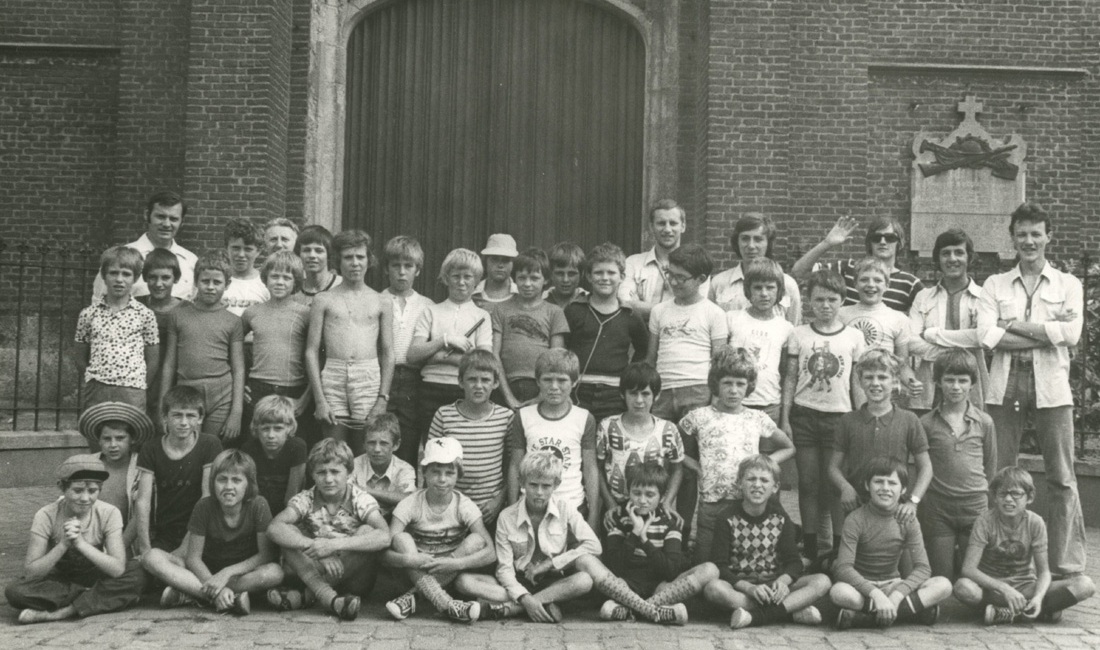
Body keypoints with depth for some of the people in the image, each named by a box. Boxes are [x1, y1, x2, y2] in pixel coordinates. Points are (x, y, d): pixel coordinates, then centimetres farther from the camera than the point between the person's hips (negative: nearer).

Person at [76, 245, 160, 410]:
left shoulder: (144, 315, 2)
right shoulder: (89, 314, 6)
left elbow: (153, 361, 5)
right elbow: (81, 360, 13)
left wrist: (139, 387, 1)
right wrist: (93, 381, 5)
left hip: (132, 392, -1)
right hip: (96, 392, 2)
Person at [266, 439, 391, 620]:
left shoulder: (360, 500, -10)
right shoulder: (305, 500, -5)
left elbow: (385, 537, -29)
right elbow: (274, 528, -23)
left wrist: (334, 545, -39)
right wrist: (313, 546, -38)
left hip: (351, 577, -2)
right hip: (312, 573, 2)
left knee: (367, 531, -27)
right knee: (289, 532, -18)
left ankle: (307, 595, -23)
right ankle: (328, 597, -31)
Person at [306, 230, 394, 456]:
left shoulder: (382, 303, 9)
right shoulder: (324, 301, 7)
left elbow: (388, 354, 8)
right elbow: (311, 351, 5)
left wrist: (383, 399, -1)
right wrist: (319, 400, -3)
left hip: (369, 380, 0)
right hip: (332, 380, 0)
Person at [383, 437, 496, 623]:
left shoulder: (464, 506, -12)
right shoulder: (411, 504, -13)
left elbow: (490, 552, -21)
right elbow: (386, 551, -21)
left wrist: (456, 563, -36)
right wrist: (407, 560, -42)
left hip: (451, 574, 0)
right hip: (416, 572, 0)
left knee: (476, 540, -24)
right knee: (402, 539, -26)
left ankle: (412, 596, -25)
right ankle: (448, 605, -38)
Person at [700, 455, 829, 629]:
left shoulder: (780, 517, 6)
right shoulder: (728, 518, -4)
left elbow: (793, 561, 3)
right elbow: (719, 565, -10)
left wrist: (783, 580, -22)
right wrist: (749, 588, -27)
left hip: (773, 584, 3)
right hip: (738, 585, -3)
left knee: (822, 581, -20)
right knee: (713, 587, -37)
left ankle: (757, 616, -32)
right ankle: (792, 611, -31)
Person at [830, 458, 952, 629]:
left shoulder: (908, 521, -2)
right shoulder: (856, 520, -12)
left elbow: (922, 568, -10)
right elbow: (844, 568, -22)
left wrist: (897, 594, -28)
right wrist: (876, 594, -36)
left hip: (893, 585, 4)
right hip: (862, 586, -4)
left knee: (943, 585, -22)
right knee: (839, 592, -38)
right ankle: (917, 610, -29)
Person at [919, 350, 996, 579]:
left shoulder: (984, 422, 3)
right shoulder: (926, 423, 0)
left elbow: (990, 467, 12)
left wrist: (979, 492, 8)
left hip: (975, 508, 1)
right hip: (937, 509, -1)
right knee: (941, 581, 3)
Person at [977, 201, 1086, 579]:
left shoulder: (1068, 285, 10)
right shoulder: (995, 285, 10)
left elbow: (1072, 334, -7)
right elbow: (987, 336, -5)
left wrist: (1016, 325, -7)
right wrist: (1046, 334, -8)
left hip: (1051, 388, 0)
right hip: (1004, 386, 1)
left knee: (1061, 478, 2)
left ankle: (1067, 565, 9)